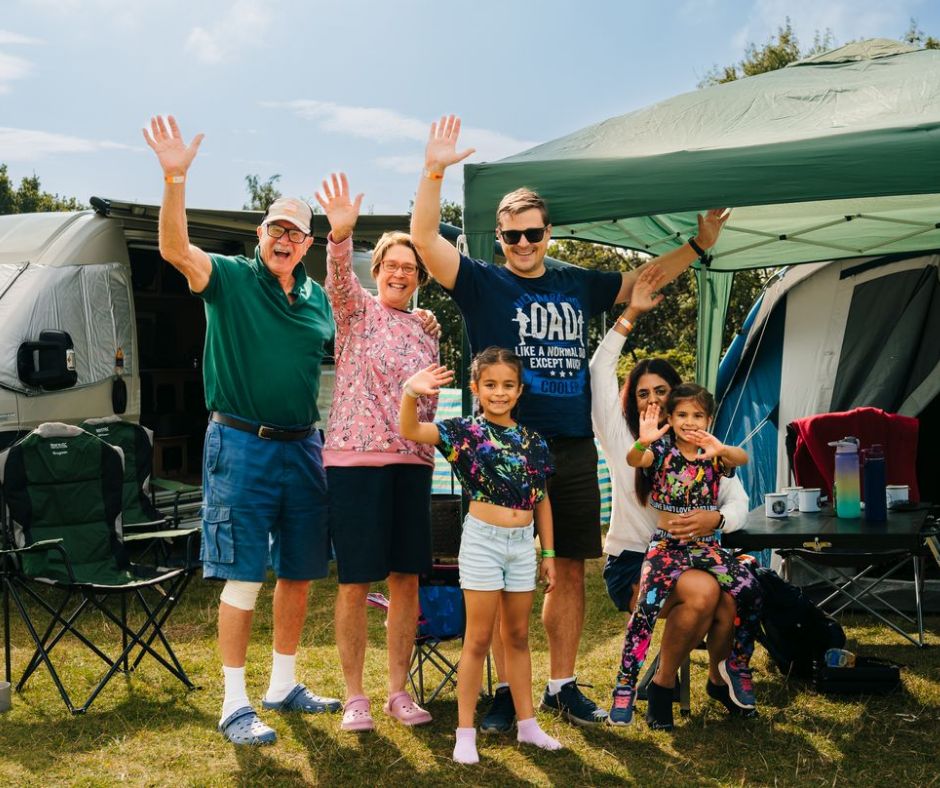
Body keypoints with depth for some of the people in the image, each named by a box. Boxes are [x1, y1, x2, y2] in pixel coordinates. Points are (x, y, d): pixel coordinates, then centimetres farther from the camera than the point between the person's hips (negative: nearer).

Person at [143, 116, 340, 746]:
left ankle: (284, 684, 28)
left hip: (302, 446, 5)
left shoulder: (319, 299, 11)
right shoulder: (231, 279, -5)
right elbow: (175, 249, -22)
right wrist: (175, 178, -36)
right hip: (242, 444, -5)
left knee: (300, 572, 12)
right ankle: (235, 704, 6)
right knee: (244, 576, -3)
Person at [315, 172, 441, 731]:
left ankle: (400, 690, 19)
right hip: (355, 459, -5)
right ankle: (355, 696, 11)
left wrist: (429, 447, 11)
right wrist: (341, 235, -41)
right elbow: (339, 279, -23)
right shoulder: (357, 310, 0)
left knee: (407, 579, 7)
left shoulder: (426, 331, 15)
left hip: (412, 463, 5)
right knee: (356, 583, 0)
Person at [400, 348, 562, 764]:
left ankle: (527, 723, 26)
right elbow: (410, 431, -20)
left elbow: (542, 499, 12)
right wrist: (411, 392, -39)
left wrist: (549, 552, 11)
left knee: (517, 635, 15)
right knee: (478, 639, 1)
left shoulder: (533, 441, 6)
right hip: (483, 541, -4)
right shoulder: (465, 432, -6)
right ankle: (465, 733, 10)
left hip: (522, 544, 4)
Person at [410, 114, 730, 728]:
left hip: (574, 449, 4)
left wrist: (699, 245, 19)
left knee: (570, 569, 9)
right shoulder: (482, 284, 0)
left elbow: (644, 281, 24)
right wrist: (434, 172, -21)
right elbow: (424, 239, -11)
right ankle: (507, 691, 11)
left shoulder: (578, 286, 12)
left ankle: (562, 686, 21)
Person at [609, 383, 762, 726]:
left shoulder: (713, 454, 5)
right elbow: (633, 460, -21)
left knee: (749, 590, -19)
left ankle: (737, 665, 4)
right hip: (666, 544, -2)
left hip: (705, 545, 2)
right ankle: (625, 685, -14)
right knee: (647, 605, -25)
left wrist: (722, 450, -42)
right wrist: (643, 442, -45)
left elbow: (742, 458, -18)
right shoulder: (662, 450, 0)